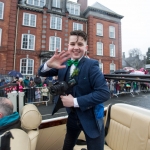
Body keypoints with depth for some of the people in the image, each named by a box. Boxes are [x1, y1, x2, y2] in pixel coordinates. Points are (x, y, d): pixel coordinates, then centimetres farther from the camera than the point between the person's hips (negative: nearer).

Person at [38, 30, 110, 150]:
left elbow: (104, 93, -26)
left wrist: (75, 101, -26)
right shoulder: (64, 63, -4)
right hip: (72, 116, 5)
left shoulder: (91, 65, -19)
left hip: (90, 118, -4)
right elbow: (42, 73, -2)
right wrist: (49, 64, -25)